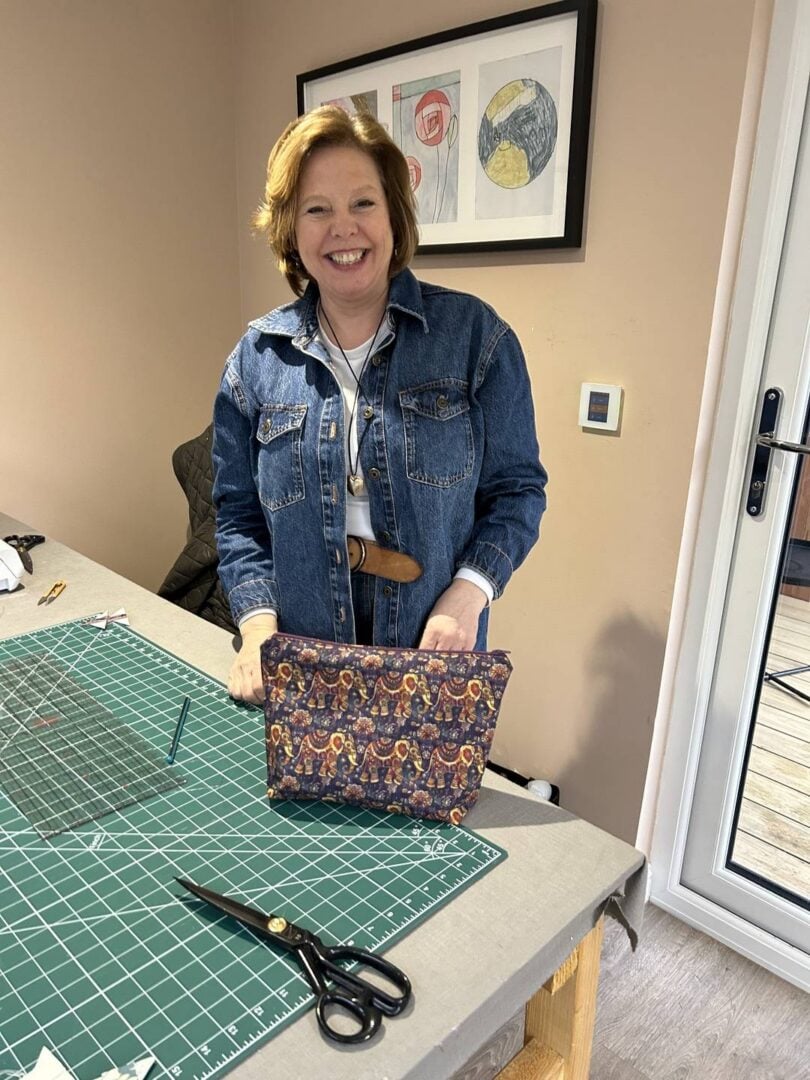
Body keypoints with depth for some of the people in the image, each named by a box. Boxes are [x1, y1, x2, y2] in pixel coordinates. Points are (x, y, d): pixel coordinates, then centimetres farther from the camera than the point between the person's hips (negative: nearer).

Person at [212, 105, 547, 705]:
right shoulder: (258, 357, -1)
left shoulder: (473, 334, -7)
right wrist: (258, 623, -10)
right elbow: (238, 514, 4)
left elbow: (517, 488, -3)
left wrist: (466, 597, -17)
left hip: (436, 651, -1)